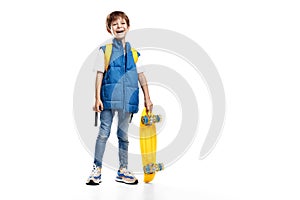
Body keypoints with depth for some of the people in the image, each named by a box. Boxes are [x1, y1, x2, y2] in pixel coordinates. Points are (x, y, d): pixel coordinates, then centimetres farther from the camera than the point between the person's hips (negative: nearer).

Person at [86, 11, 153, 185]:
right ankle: (97, 169, 9)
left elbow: (141, 76, 10)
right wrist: (97, 98, -8)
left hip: (127, 99, 3)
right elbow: (100, 75, -1)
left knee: (124, 135, 11)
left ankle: (123, 171, 21)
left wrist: (147, 98, 4)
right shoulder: (105, 50, 4)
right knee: (104, 133, -1)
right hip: (109, 97, -3)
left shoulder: (133, 53, 12)